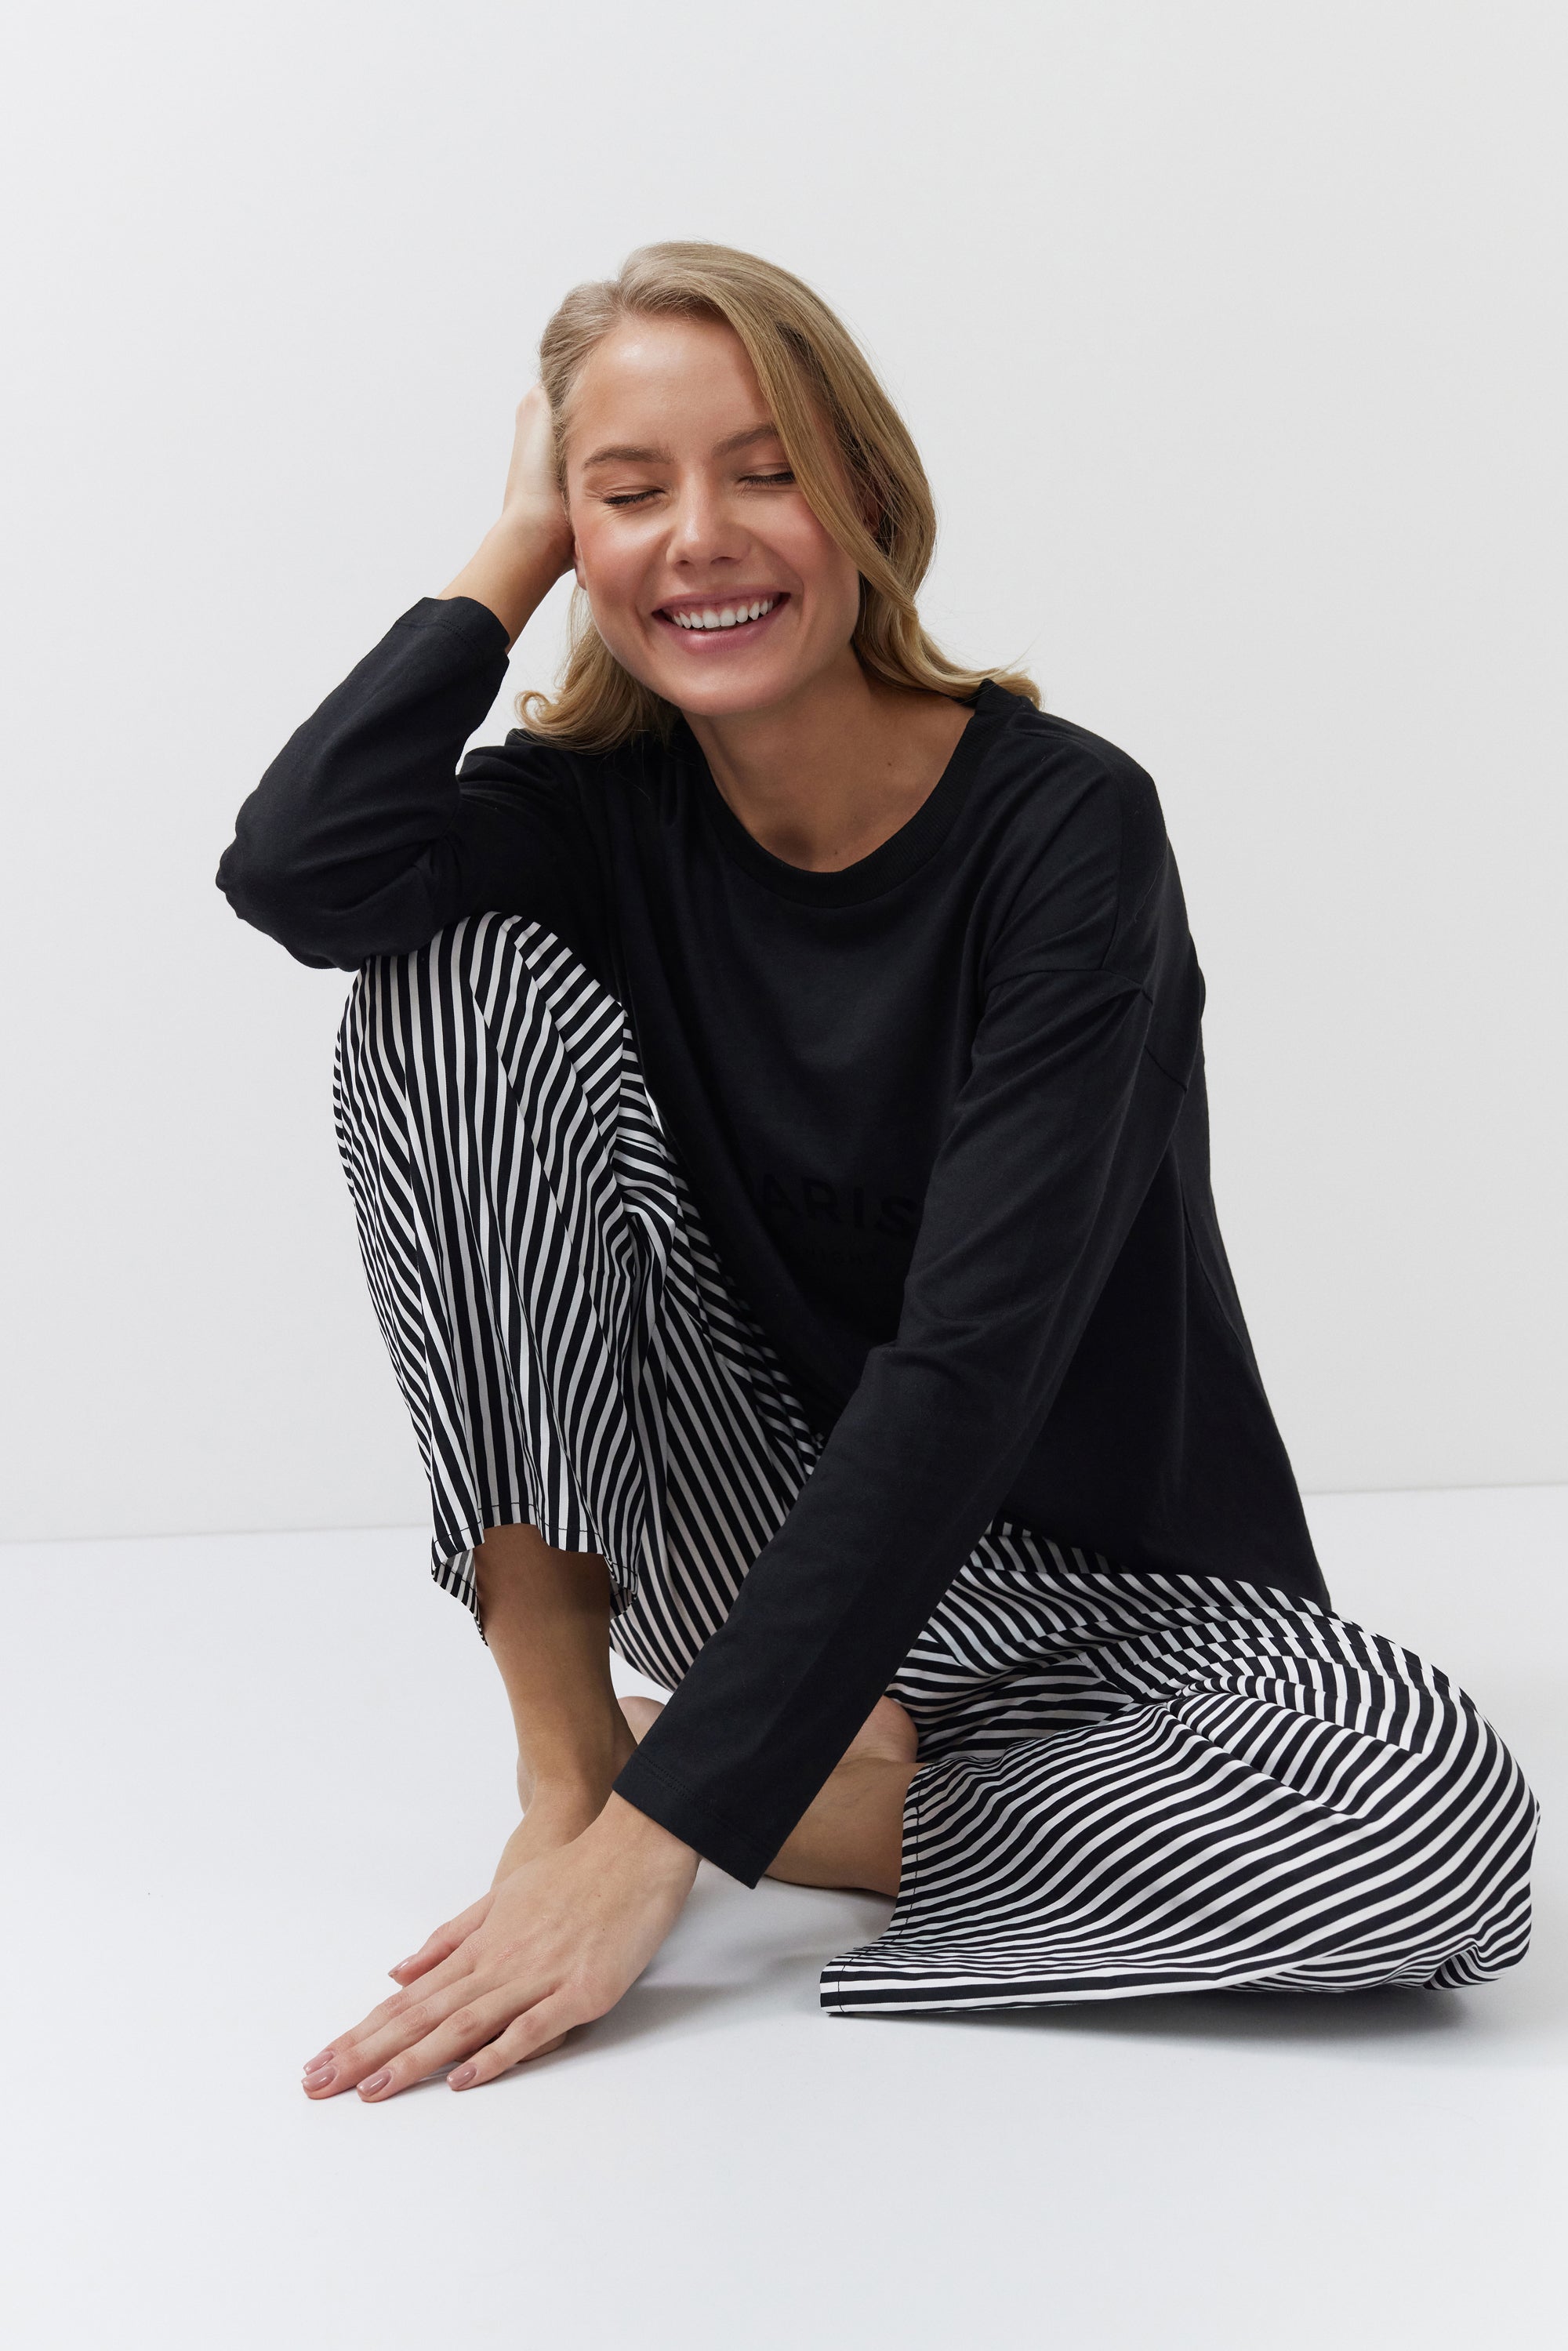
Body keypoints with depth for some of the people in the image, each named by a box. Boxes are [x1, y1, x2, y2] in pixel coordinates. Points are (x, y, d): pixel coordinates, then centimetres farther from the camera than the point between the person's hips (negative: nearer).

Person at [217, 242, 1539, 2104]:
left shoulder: (1065, 823, -18)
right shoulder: (609, 805, -4)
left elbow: (970, 1364, -27)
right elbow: (296, 869, -26)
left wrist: (661, 1836, -32)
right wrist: (517, 548, -12)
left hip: (1076, 1584, -2)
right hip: (740, 1530, 3)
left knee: (1439, 1816, -35)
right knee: (467, 981, -17)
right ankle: (563, 1747, -13)